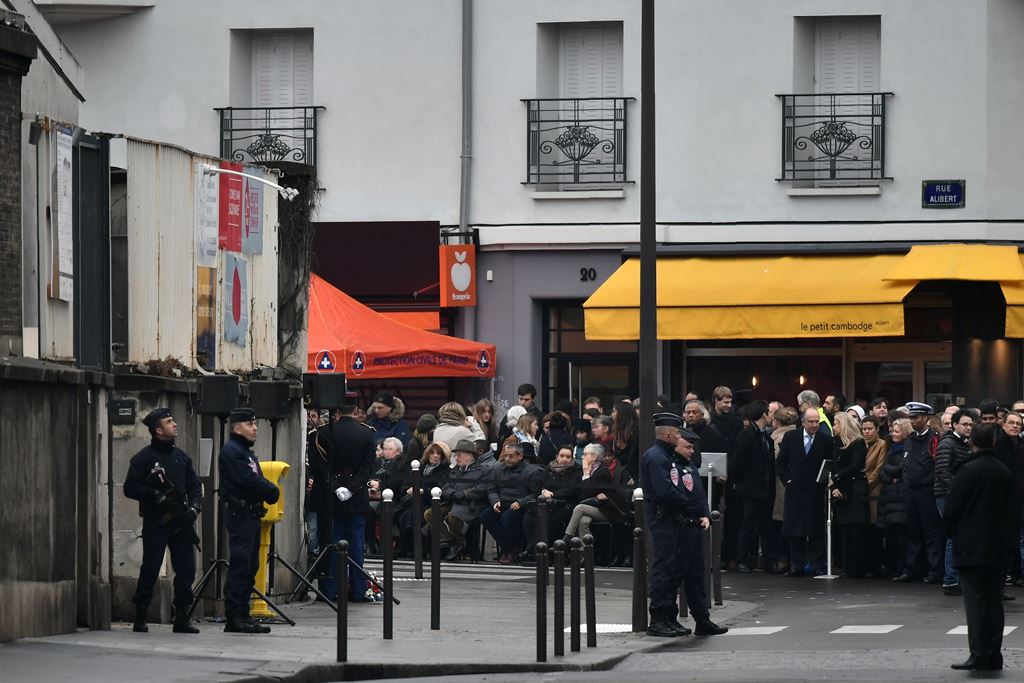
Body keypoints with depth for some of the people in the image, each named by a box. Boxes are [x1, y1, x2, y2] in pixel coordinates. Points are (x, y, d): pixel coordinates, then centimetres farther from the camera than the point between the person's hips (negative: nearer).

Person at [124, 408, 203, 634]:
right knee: (150, 570, -4)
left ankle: (182, 618, 7)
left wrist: (194, 506, -1)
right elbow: (130, 488, -6)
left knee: (186, 569, 1)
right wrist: (154, 495, -18)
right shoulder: (143, 458, -1)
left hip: (181, 522, 5)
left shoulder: (181, 457, 15)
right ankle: (140, 618, 3)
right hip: (155, 522, -5)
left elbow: (194, 486, 18)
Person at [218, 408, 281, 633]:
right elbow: (248, 480, -19)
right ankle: (234, 619, -11)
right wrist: (272, 490, -6)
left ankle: (243, 617, 13)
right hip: (239, 513, -10)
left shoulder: (247, 452, 21)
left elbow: (258, 481, 18)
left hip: (252, 513, 10)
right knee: (240, 565, -11)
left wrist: (269, 491, -3)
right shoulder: (231, 451, -10)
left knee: (250, 567, 10)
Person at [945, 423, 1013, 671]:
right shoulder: (1005, 473, 7)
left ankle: (978, 654, -12)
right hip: (997, 547, 6)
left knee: (975, 601, -6)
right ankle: (994, 656, 8)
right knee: (993, 600, 9)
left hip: (971, 546, -5)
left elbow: (952, 506, -9)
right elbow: (1006, 505, 13)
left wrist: (951, 530, 8)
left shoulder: (970, 470, -12)